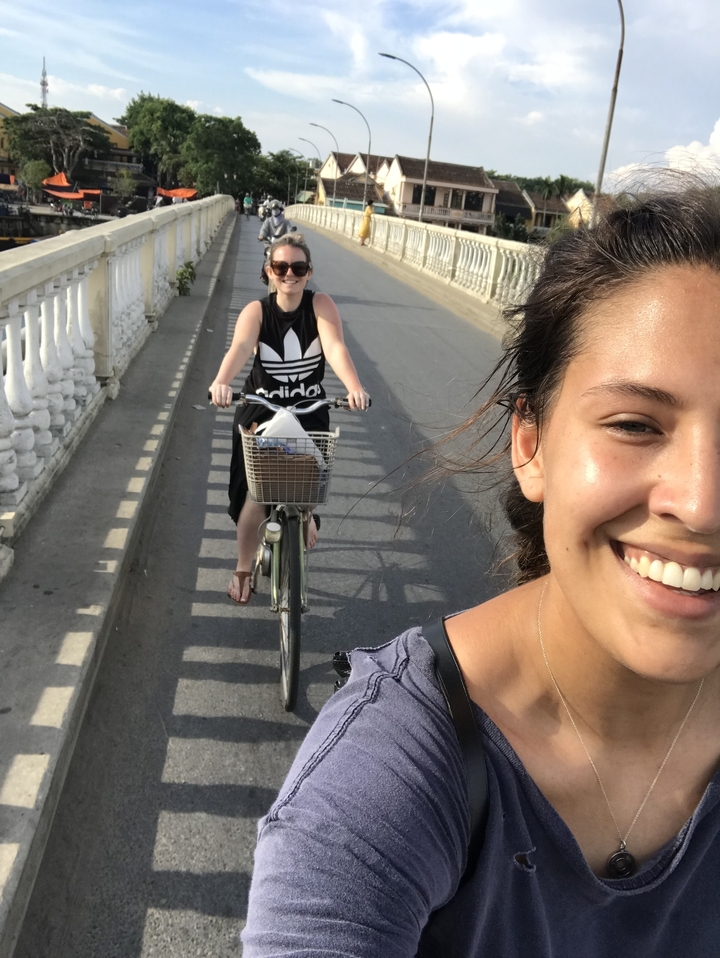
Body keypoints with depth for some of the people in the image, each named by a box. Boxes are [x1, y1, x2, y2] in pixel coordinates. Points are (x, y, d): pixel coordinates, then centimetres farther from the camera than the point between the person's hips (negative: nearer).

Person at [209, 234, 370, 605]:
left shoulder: (321, 305, -10)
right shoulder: (256, 311, -12)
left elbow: (335, 347, -27)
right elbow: (239, 347, -31)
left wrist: (354, 387, -46)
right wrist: (221, 382, -52)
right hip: (260, 411, 0)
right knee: (255, 497, -6)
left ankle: (301, 522, 34)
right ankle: (243, 570, 18)